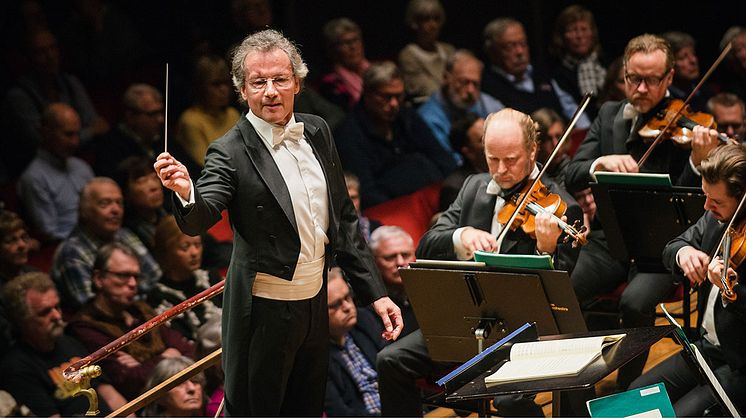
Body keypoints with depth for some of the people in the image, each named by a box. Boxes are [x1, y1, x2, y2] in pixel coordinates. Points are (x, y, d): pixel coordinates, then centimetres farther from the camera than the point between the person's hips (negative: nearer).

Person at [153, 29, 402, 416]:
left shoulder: (317, 133, 4)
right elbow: (197, 221, -27)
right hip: (264, 311, -6)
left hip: (314, 304, 6)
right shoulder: (231, 152, -14)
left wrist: (374, 293, 9)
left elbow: (344, 220, 11)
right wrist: (185, 192, -50)